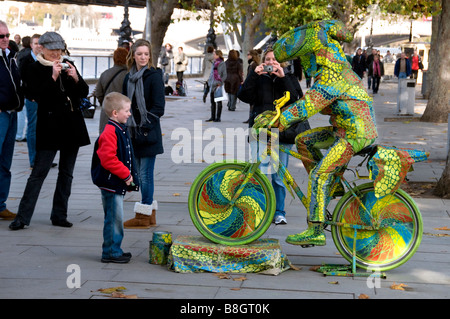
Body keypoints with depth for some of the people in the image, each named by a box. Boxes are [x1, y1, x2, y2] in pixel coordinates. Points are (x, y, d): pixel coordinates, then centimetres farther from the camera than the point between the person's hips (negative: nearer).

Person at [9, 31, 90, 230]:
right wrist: (53, 77, -21)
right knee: (39, 172, -8)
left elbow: (84, 92, 8)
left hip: (72, 125, 5)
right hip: (50, 126, -5)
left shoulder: (68, 65, 11)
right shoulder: (34, 70, -2)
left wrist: (75, 77, -9)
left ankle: (59, 215, 16)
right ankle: (22, 217, -4)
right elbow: (37, 95, -15)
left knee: (66, 173, 8)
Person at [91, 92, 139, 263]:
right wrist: (126, 174, -19)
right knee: (114, 218, -5)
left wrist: (129, 175, 18)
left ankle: (114, 249, 25)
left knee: (116, 218, 16)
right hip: (110, 183, -10)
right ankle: (111, 252, 3)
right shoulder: (109, 133, -19)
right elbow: (108, 160, -26)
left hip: (119, 183, 10)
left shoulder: (120, 130, 14)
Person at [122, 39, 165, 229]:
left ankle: (143, 216, 0)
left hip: (148, 134, -7)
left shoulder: (154, 76, -6)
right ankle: (150, 215, 19)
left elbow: (159, 107, -11)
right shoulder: (129, 78, 13)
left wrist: (144, 125, -15)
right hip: (135, 134, 7)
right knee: (141, 174, 10)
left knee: (145, 174, -6)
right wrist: (127, 126, 5)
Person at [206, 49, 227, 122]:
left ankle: (218, 117, 5)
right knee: (212, 102, 10)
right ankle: (212, 117, 16)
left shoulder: (222, 64, -7)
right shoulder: (214, 63, 13)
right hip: (212, 85, 7)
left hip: (218, 85, -7)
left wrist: (220, 82, -15)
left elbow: (225, 75, -8)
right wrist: (209, 81, 11)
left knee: (218, 102, 1)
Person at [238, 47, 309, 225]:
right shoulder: (259, 79, 10)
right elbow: (245, 96, -4)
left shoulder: (289, 78, 10)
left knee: (279, 176, 3)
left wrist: (283, 78, -14)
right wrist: (253, 75, -12)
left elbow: (295, 100, -6)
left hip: (282, 132, 0)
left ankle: (279, 212, 13)